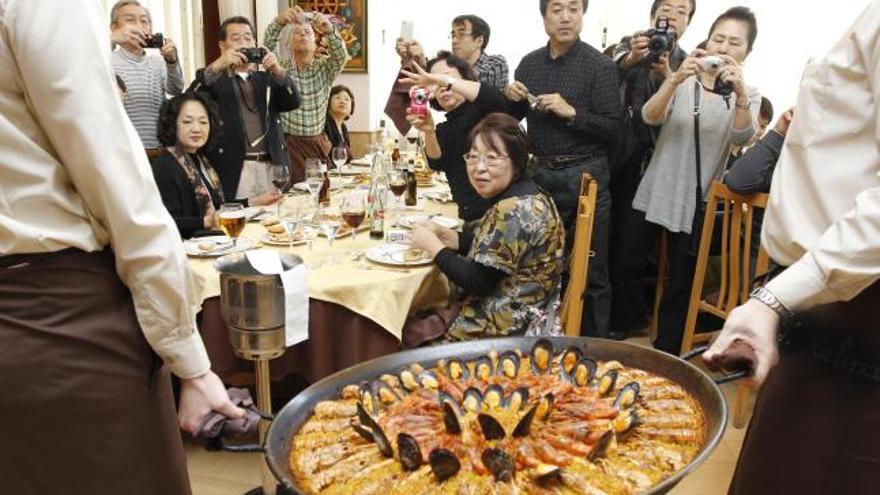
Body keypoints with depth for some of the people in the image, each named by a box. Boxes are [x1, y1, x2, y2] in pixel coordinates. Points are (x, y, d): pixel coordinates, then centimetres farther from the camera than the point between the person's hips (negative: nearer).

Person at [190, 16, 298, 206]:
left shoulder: (267, 78, 20)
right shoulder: (212, 78, 8)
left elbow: (293, 103, 5)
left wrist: (278, 70, -12)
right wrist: (216, 66, -19)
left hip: (272, 168, 4)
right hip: (233, 171, -3)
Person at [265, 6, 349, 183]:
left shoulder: (324, 68, 6)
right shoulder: (281, 68, 5)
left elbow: (341, 56, -13)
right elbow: (269, 48, -14)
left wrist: (329, 31, -34)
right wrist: (278, 23, -33)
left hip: (318, 144, 2)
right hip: (287, 144, -1)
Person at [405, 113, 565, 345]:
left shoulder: (514, 211, -24)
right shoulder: (528, 197, 7)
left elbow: (478, 281, -23)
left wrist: (433, 245, -11)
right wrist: (444, 234, 0)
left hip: (508, 329, -9)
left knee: (407, 335, 0)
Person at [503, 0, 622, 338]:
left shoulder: (599, 65, -7)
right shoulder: (530, 63, 8)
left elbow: (614, 131, -10)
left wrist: (571, 112, -20)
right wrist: (512, 100, -4)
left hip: (584, 177, -5)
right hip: (541, 173, 5)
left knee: (590, 269, 3)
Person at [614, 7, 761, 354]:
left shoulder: (748, 96, 1)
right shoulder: (682, 82, 1)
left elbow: (742, 137, -19)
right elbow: (650, 117, -17)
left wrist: (740, 92, -37)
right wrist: (675, 80, -34)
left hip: (696, 204, -1)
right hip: (654, 192, 1)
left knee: (681, 282, 6)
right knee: (625, 263, 5)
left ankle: (665, 351, 22)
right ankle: (628, 325, 29)